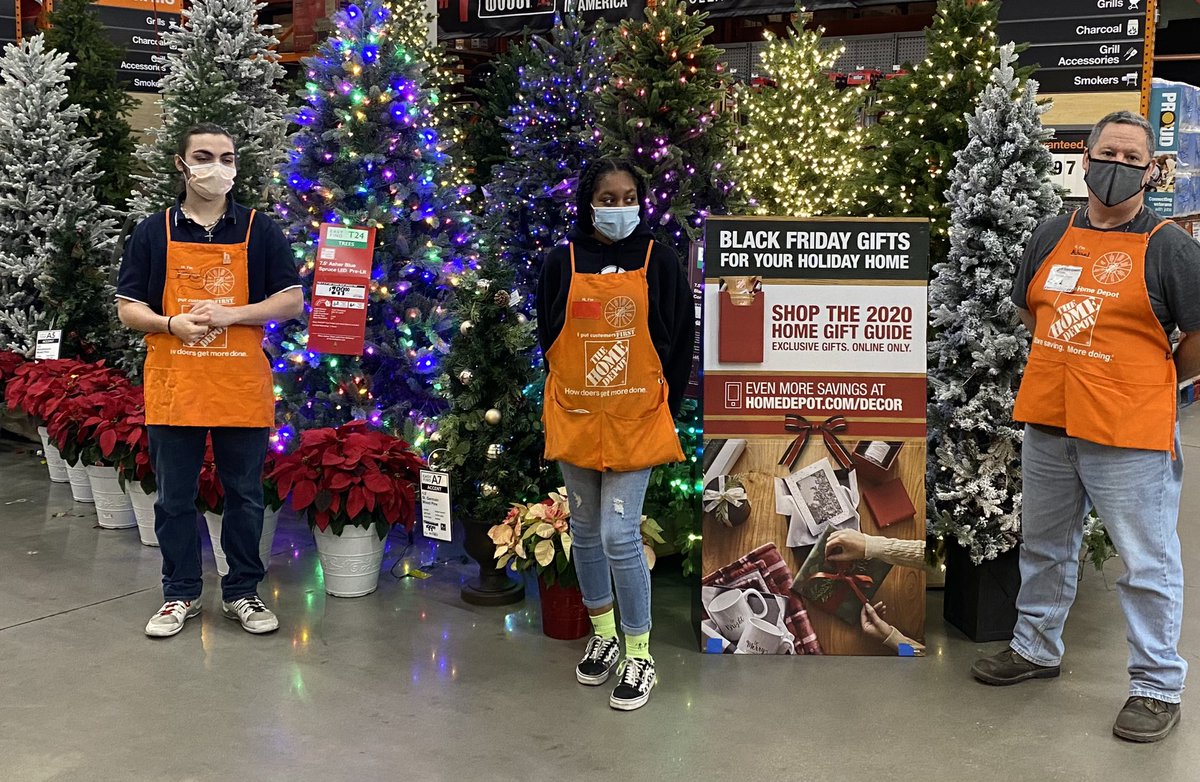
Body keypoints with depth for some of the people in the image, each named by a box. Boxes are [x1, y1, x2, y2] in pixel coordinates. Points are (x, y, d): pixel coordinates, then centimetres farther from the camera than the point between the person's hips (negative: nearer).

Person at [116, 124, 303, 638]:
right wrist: (172, 324, -15)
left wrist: (230, 314, -13)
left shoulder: (260, 231, 4)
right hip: (173, 388, 1)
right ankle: (180, 594, 25)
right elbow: (128, 309, 5)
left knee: (245, 497, 8)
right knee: (174, 498, 9)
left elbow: (292, 302, 1)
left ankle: (242, 592, 24)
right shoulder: (154, 232, 5)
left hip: (243, 390, 0)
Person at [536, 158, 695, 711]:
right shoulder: (562, 262, 1)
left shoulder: (658, 261, -3)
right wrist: (570, 394, 6)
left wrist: (664, 408, -1)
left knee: (619, 536, -7)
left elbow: (680, 341, 1)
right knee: (585, 530, 13)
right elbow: (547, 338, 9)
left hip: (635, 419, -3)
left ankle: (640, 656, 8)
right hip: (574, 416, 3)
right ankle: (603, 632, 33)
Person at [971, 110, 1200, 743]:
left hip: (1130, 434, -5)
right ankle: (1035, 647, 39)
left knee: (1148, 565, 3)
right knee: (1044, 547, 20)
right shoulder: (1052, 235, 7)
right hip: (1048, 426, 6)